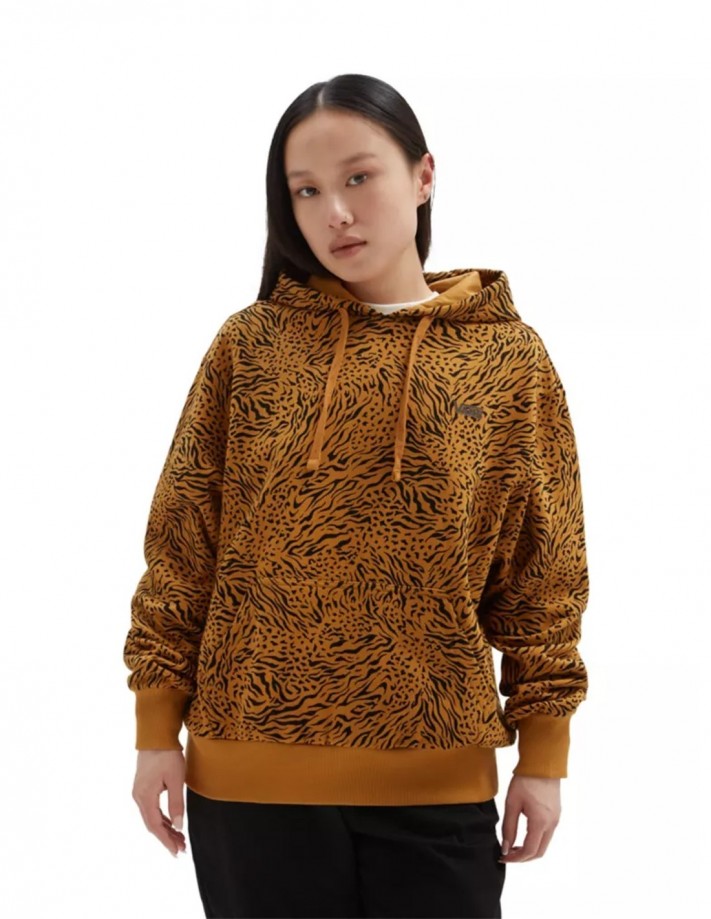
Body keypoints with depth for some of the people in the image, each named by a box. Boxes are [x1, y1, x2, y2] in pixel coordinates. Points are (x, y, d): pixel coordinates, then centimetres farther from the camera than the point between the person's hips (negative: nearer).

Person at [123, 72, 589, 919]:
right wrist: (157, 730, 1)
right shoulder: (250, 344, 1)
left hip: (438, 787, 0)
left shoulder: (511, 358, 2)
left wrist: (544, 754, 3)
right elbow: (180, 543, 3)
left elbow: (542, 573, 4)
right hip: (250, 779, 0)